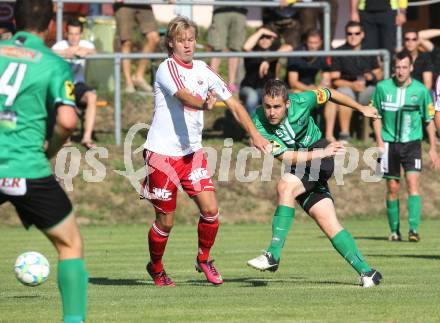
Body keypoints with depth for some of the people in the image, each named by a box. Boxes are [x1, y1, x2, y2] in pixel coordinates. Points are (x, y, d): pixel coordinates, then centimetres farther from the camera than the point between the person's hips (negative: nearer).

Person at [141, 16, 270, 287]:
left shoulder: (203, 70, 6)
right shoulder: (167, 69, -12)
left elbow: (233, 103, 7)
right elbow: (183, 97, -31)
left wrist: (255, 134, -3)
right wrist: (203, 104, -53)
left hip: (192, 152, 5)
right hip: (162, 153, -5)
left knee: (210, 209, -9)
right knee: (166, 220, 2)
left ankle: (204, 259, 15)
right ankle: (156, 268, 26)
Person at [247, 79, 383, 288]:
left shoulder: (301, 101, -17)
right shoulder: (259, 124, -19)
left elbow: (329, 95, 5)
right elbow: (286, 157, -24)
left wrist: (362, 109, 17)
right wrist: (321, 152, -32)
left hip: (321, 160, -3)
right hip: (300, 169, 3)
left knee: (286, 186, -30)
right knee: (329, 225, -4)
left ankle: (274, 254, -32)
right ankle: (366, 272, 4)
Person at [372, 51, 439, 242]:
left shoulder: (421, 90, -3)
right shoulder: (383, 87, -2)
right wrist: (380, 142, 0)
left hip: (412, 142, -1)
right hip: (390, 143, 1)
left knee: (413, 183, -15)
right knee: (392, 188, 4)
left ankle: (414, 229, -19)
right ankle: (394, 230, 16)